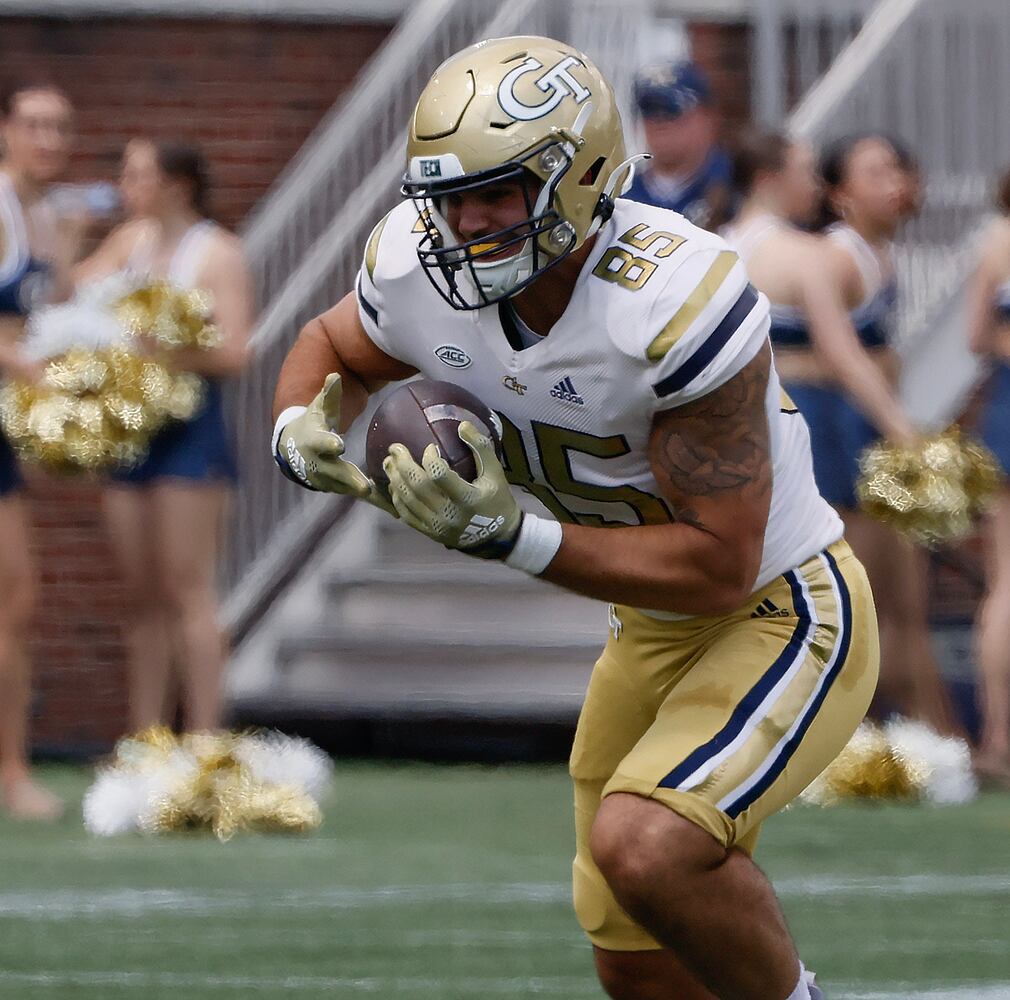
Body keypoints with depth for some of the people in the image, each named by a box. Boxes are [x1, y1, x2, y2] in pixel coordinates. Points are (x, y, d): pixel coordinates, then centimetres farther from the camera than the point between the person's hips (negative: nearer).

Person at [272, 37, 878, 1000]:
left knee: (645, 848, -31)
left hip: (784, 619, -8)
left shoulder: (675, 303, -33)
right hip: (653, 629, 8)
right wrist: (302, 432, -13)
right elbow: (333, 349, 11)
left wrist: (507, 535, -35)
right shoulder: (424, 272, -13)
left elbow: (720, 567, -29)